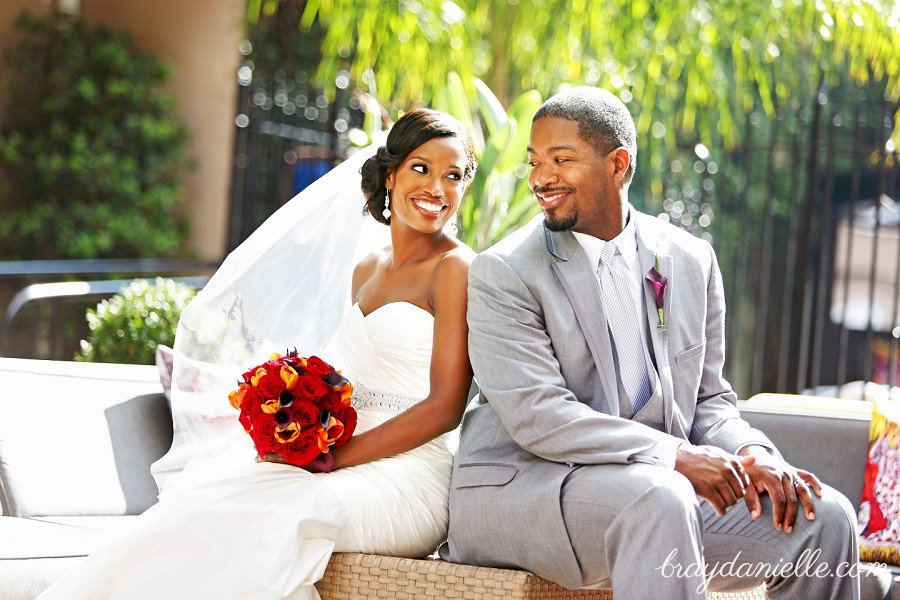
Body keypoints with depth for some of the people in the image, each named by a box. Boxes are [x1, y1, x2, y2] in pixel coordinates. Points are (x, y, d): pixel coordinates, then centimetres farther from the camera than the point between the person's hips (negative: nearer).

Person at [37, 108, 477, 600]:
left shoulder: (455, 268, -4)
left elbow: (444, 407, -11)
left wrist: (331, 457, -15)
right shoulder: (365, 272, 19)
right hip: (355, 465, 7)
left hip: (407, 483, -6)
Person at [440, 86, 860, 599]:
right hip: (517, 490, -5)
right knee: (659, 499, -36)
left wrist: (750, 452, -9)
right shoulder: (503, 273, -6)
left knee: (821, 515, -10)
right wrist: (675, 455, -24)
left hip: (657, 489, 5)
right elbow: (536, 416, -17)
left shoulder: (692, 262, 10)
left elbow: (709, 401, 15)